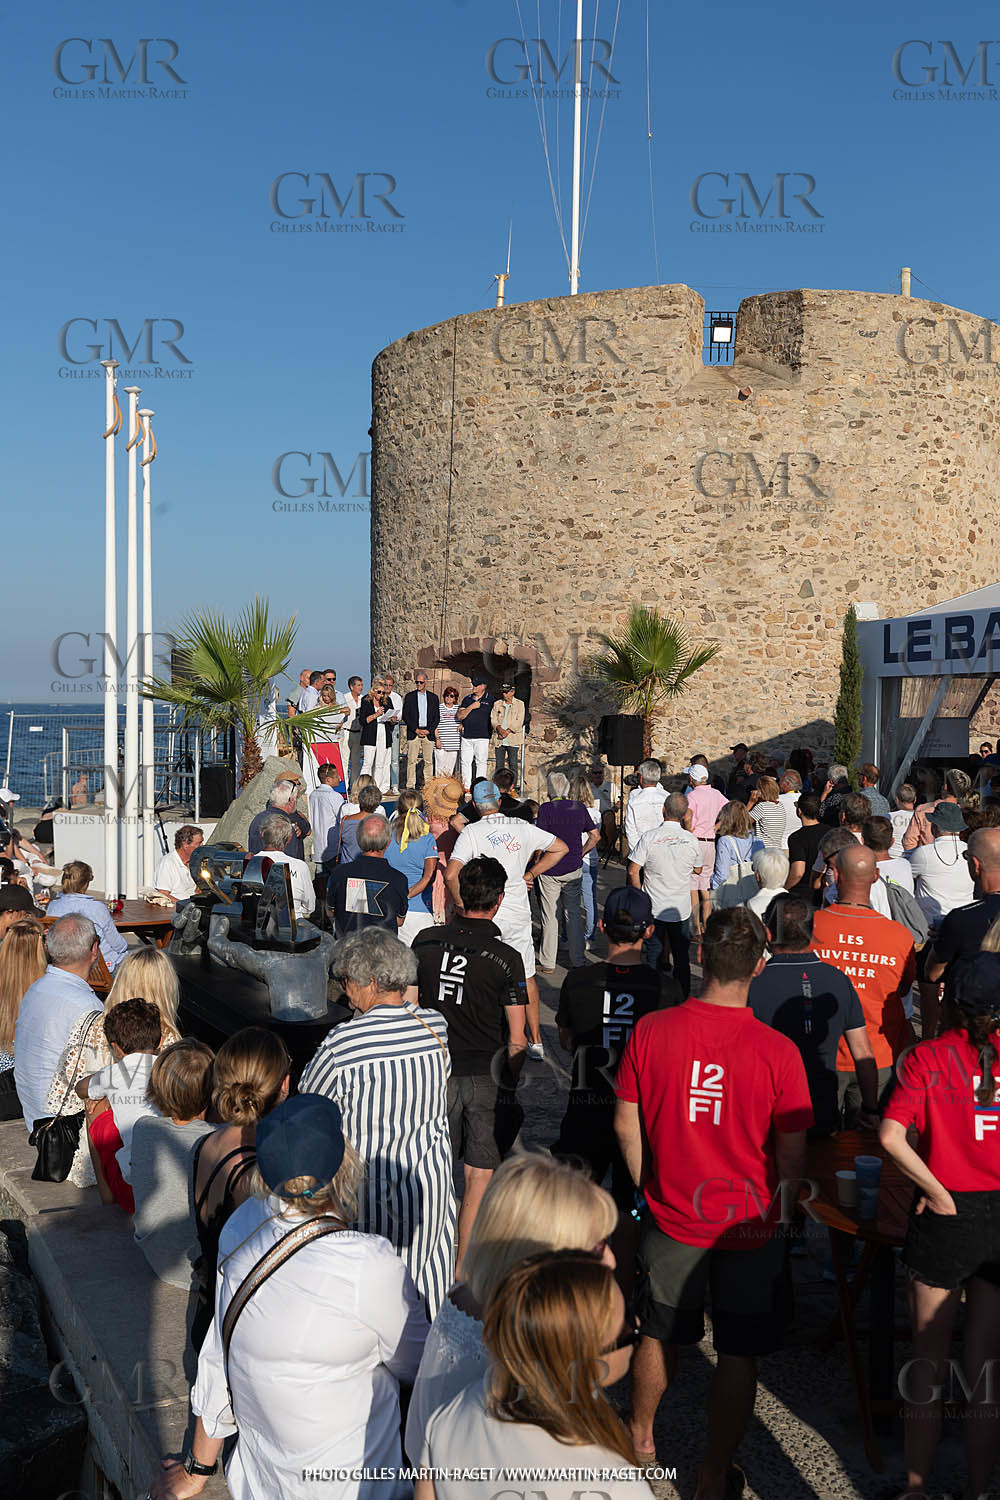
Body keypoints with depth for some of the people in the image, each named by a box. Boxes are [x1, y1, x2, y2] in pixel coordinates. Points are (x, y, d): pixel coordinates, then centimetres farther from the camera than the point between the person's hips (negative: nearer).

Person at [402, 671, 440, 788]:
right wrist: (416, 730, -7)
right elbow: (405, 716, 2)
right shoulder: (409, 696, 7)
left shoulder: (434, 697, 11)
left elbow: (437, 717, 9)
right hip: (413, 733, -1)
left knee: (428, 761, 0)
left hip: (429, 733, 1)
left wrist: (429, 730, -5)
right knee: (411, 760, -5)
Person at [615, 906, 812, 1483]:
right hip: (751, 1226, -2)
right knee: (739, 1355, 15)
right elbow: (793, 1155, -12)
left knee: (661, 1336, 23)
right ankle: (714, 1479, 26)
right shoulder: (778, 1051, -21)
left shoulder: (650, 1031, -15)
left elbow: (626, 1125, -4)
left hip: (672, 1219, 2)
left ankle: (640, 1437, 44)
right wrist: (783, 1210, 8)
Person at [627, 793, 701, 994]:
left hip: (654, 909, -1)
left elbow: (633, 871, -12)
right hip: (681, 909, 1)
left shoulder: (649, 837, -13)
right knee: (682, 956, 12)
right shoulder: (691, 839, -6)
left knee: (653, 955, 10)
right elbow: (698, 870, 9)